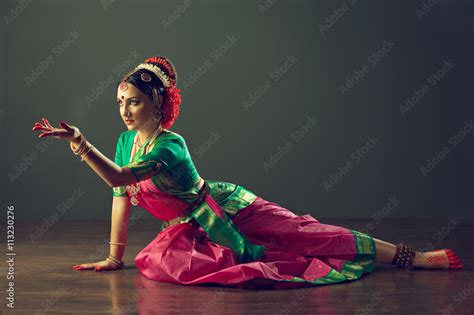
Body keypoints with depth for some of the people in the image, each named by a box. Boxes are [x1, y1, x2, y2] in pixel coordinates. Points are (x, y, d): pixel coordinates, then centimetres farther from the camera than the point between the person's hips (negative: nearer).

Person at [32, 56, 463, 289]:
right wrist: (114, 256, 2)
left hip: (229, 208, -7)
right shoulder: (126, 140, -3)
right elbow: (121, 196, 1)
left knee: (309, 235, -11)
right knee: (163, 261, -22)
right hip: (193, 229, 7)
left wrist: (79, 142, -49)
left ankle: (419, 257, -5)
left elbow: (118, 178, -40)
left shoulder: (169, 146, -27)